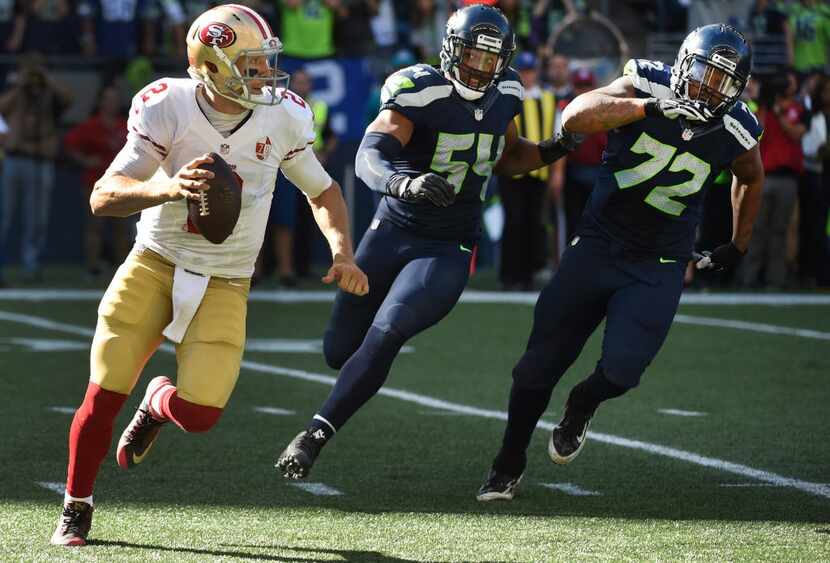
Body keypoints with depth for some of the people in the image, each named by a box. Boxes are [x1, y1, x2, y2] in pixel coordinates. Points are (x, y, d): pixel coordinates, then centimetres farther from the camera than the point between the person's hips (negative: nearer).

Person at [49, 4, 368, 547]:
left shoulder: (283, 118, -8)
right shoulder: (166, 108, -15)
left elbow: (323, 191, 9)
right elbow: (103, 197, -21)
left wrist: (343, 253, -8)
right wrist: (166, 188, -40)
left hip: (223, 285, 1)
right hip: (155, 266, -1)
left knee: (200, 414, -14)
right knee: (104, 396, -8)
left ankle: (159, 402, 25)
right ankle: (76, 510, 17)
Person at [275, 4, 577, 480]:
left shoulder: (503, 96, -1)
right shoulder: (420, 92, -18)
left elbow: (507, 158, 20)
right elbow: (370, 157, -32)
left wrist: (552, 150, 1)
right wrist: (404, 183, -53)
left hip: (448, 252, 1)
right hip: (392, 232, -1)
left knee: (383, 337, -21)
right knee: (340, 351, 10)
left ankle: (316, 436, -14)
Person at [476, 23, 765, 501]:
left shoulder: (736, 133, -8)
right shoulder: (647, 86, -14)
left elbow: (751, 178, 16)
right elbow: (575, 117, -30)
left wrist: (740, 245, 20)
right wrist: (650, 109, -38)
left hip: (658, 269, 1)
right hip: (599, 244, 0)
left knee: (621, 370, -15)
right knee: (542, 361, 2)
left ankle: (582, 407, 22)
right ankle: (509, 464, 23)